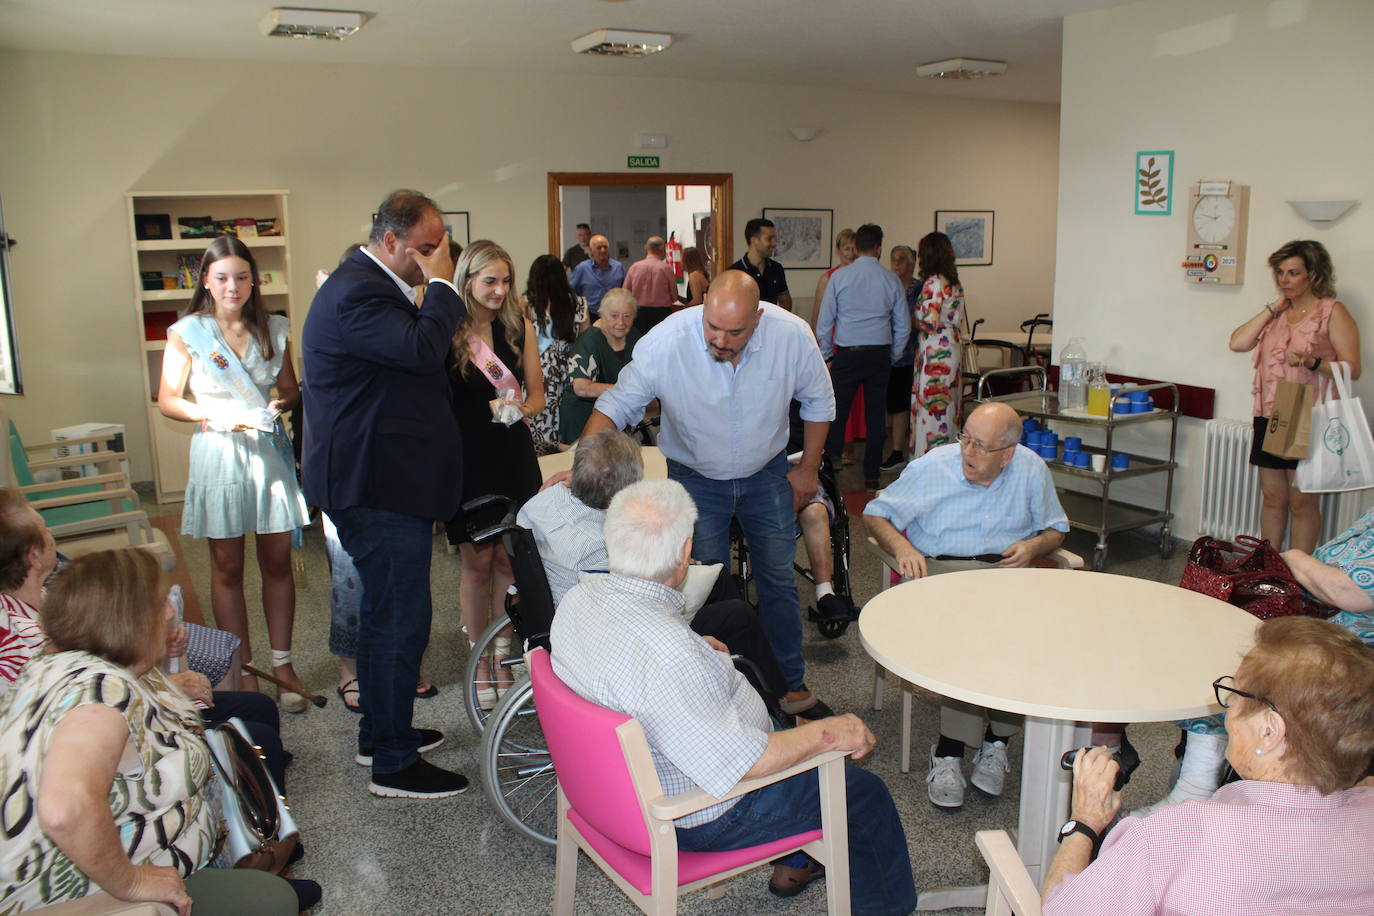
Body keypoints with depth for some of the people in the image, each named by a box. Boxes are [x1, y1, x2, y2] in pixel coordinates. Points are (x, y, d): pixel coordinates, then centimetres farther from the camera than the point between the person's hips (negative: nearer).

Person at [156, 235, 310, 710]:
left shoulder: (273, 330, 6)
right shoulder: (187, 332, -1)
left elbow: (292, 389, 12)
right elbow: (168, 401, -1)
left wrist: (280, 405, -10)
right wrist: (214, 414, -16)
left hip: (270, 451, 2)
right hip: (218, 454, -2)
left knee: (277, 562, 6)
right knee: (227, 568, 6)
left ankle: (282, 664, 17)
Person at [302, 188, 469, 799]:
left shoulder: (371, 285, 16)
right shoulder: (356, 294, -19)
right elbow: (421, 347, -31)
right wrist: (441, 284, -18)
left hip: (380, 482, 12)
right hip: (381, 490, -12)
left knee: (383, 612, 21)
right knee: (401, 620, -4)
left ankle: (378, 732, 36)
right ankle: (394, 764, 9)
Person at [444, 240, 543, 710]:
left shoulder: (519, 326, 7)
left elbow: (536, 393, 9)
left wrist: (518, 408, -11)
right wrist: (493, 407, -16)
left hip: (514, 455, 3)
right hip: (465, 459, -3)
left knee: (508, 560, 4)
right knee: (478, 562, 2)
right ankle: (480, 665, 16)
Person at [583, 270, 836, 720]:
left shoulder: (792, 336, -23)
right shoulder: (666, 341, -29)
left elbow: (818, 400, -4)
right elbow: (615, 406, -20)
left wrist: (808, 469, 1)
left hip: (766, 474, 2)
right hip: (695, 477, -2)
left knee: (779, 579, 12)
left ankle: (792, 685, 30)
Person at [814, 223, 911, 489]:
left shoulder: (839, 277, -3)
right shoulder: (891, 280, 2)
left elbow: (824, 321, -1)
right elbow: (904, 326, 6)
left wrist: (826, 355, 9)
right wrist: (892, 357, 18)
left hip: (847, 355, -2)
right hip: (880, 354, 2)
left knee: (838, 412, 5)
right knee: (875, 415, 8)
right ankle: (872, 476, 14)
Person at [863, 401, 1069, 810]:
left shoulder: (1032, 470, 9)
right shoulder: (931, 467, 2)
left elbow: (1056, 529, 21)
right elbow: (875, 515, 8)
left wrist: (1034, 547, -3)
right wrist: (902, 548, -12)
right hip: (944, 569, -2)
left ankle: (994, 743, -19)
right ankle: (948, 755, -24)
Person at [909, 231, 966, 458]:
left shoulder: (934, 283, -15)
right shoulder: (955, 283, 12)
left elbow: (929, 322, -20)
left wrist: (911, 320, -3)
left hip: (935, 349, -9)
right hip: (952, 344, 9)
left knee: (930, 405, -4)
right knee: (947, 404, 13)